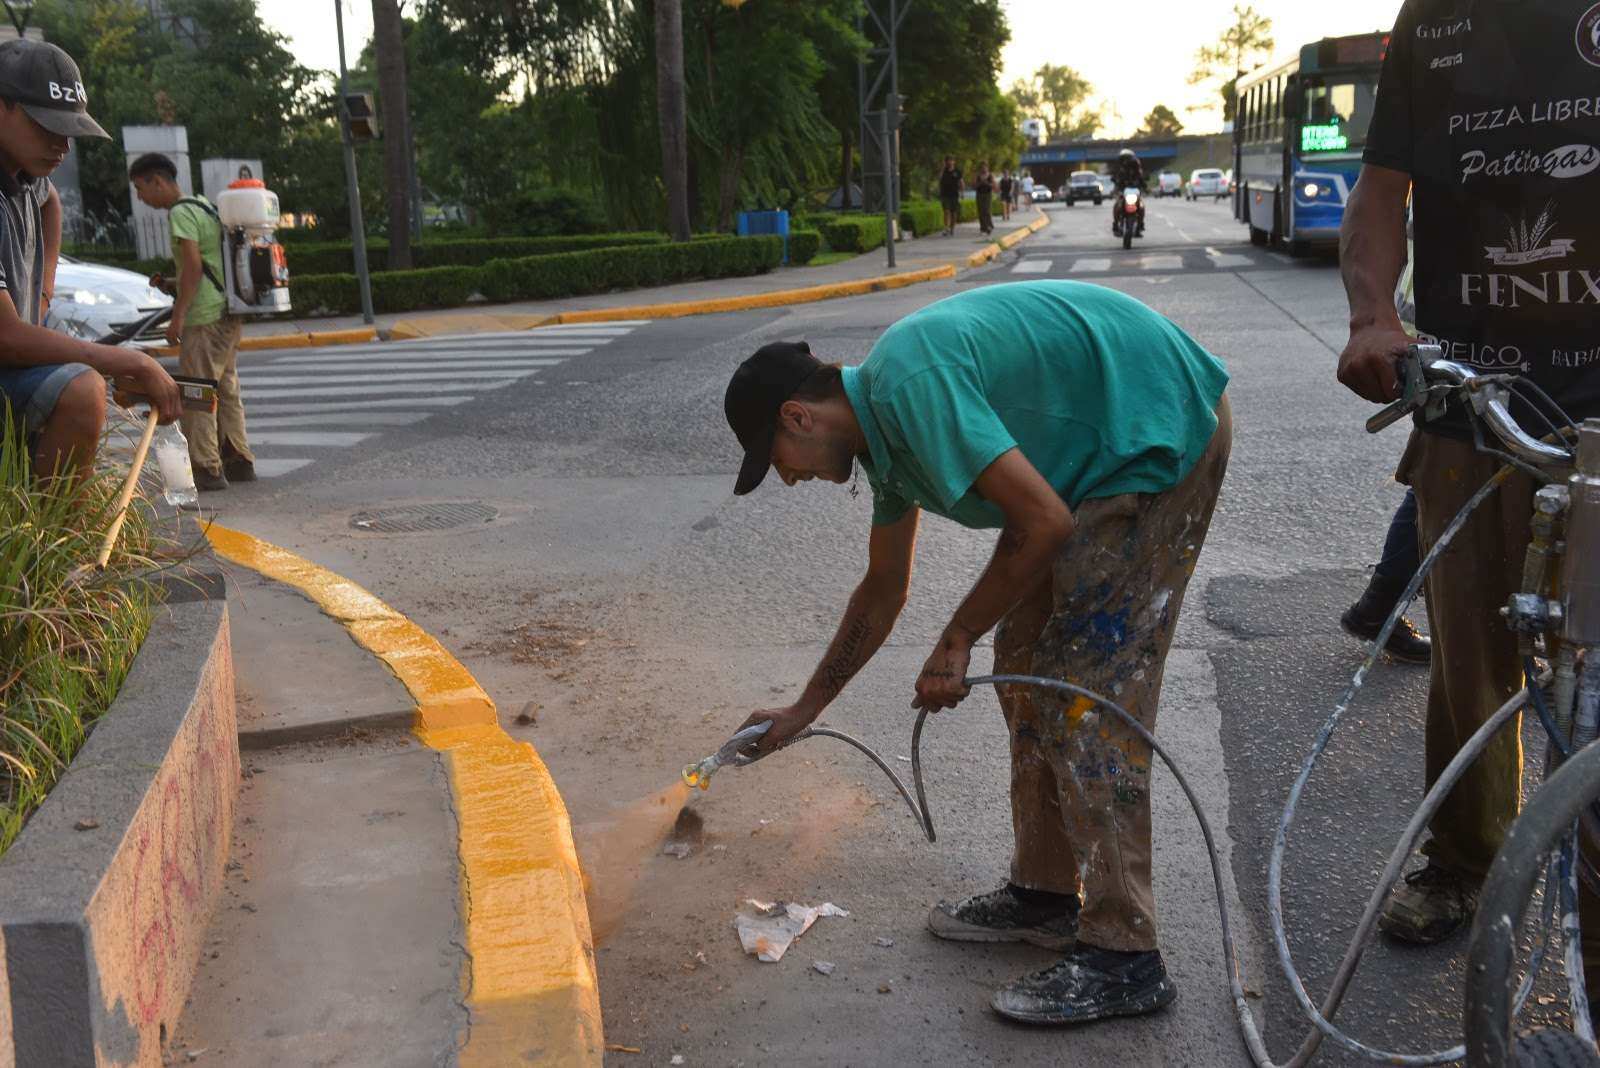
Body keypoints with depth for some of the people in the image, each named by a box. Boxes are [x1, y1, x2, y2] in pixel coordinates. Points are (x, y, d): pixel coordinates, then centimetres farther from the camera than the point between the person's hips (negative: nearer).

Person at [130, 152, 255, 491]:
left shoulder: (181, 213, -11)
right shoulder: (205, 207, 18)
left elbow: (193, 265, -19)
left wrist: (178, 315, -18)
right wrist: (171, 283, 20)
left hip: (205, 317, -10)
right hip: (228, 312, 10)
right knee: (226, 390, 13)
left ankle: (206, 468, -8)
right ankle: (238, 461, 16)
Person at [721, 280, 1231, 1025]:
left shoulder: (909, 385, -22)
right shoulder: (883, 427, 9)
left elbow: (1043, 522, -23)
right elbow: (883, 591, 21)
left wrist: (956, 641, -10)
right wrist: (802, 712, 28)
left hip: (1164, 432, -10)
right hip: (1108, 451, 10)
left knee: (1087, 697, -10)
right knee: (1027, 662, 12)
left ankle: (1122, 958, -1)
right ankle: (1045, 892, 23)